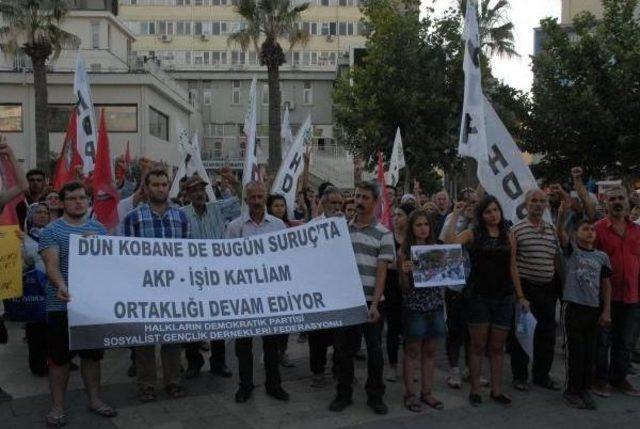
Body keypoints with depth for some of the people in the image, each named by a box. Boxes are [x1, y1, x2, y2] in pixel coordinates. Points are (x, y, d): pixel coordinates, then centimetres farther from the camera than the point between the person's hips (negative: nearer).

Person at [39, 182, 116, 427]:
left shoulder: (98, 228, 9)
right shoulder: (52, 231, -5)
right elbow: (52, 265, -15)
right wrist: (61, 286, -34)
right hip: (62, 305, -4)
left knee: (93, 354, 14)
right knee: (59, 357, 4)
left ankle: (94, 399, 27)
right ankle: (58, 406, 17)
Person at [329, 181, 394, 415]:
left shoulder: (383, 234, -3)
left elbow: (382, 272, -7)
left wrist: (374, 304, -14)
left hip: (371, 301, -3)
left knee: (374, 350, 7)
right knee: (344, 349, 10)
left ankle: (375, 396, 23)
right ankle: (344, 393, 25)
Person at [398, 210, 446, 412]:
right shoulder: (404, 251, -5)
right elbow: (404, 285, -6)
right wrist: (404, 272, -25)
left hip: (435, 304, 4)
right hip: (414, 305, -4)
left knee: (430, 350, 10)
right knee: (412, 350, 3)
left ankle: (426, 392, 21)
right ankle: (409, 394, 12)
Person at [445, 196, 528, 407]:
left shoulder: (509, 238, 8)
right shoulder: (473, 234, -2)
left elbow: (513, 268, 12)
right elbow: (450, 242, -21)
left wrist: (521, 296, 10)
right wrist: (456, 215, -16)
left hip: (503, 298, 3)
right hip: (478, 296, -3)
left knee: (497, 347, 10)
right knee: (477, 346, 5)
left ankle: (496, 390, 21)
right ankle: (475, 390, 14)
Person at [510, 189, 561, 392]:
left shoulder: (552, 229, 10)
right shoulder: (517, 229, -6)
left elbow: (557, 258, 16)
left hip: (548, 287, 5)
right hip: (525, 286, -5)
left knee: (547, 333, 11)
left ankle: (542, 374, 25)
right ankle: (520, 375, 17)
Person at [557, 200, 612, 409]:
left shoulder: (601, 256, 7)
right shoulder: (571, 248, -1)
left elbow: (606, 284, 9)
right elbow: (560, 233, -20)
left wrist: (607, 311, 4)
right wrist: (562, 215, -39)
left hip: (594, 309, 4)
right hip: (574, 307, -4)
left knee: (589, 352, 10)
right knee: (575, 351, 0)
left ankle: (584, 389, 23)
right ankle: (571, 391, 13)